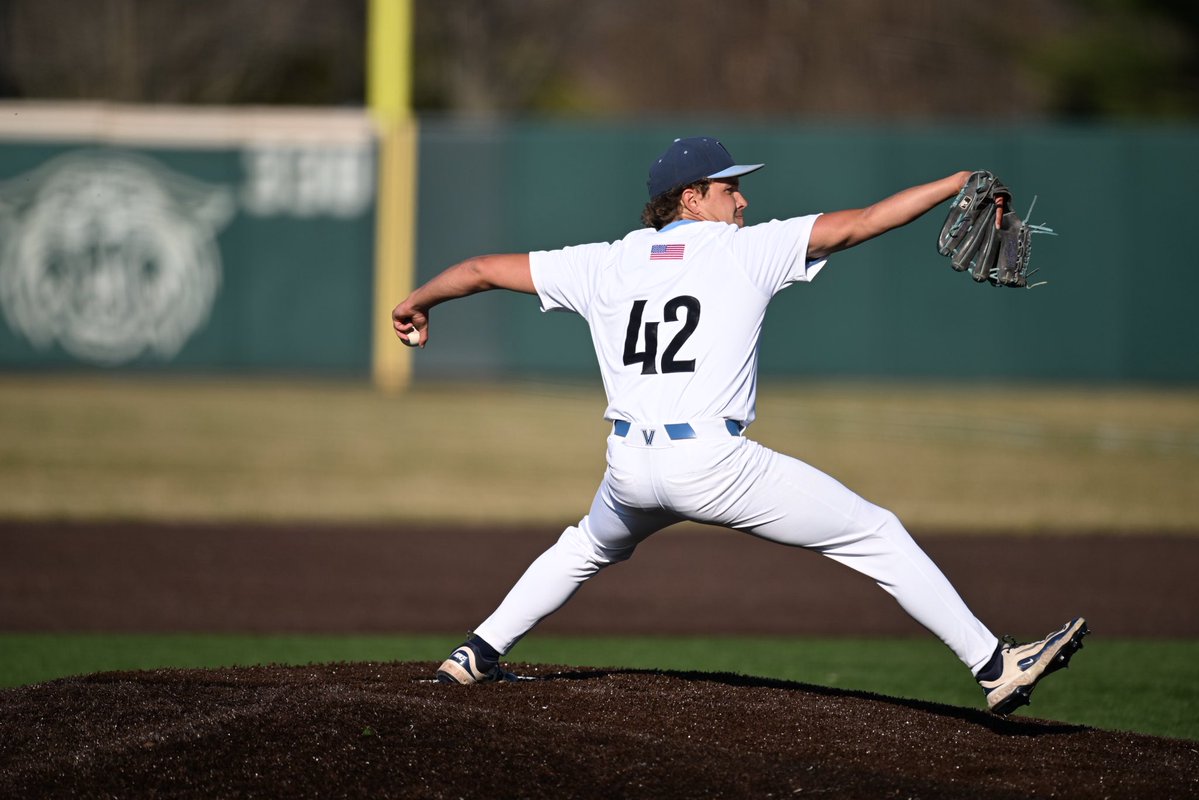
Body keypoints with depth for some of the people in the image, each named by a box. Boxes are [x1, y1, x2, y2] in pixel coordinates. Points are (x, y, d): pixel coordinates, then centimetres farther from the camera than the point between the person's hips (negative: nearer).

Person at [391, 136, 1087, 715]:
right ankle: (995, 667, -4)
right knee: (877, 535, 2)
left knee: (591, 546, 39)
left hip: (630, 468, 5)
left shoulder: (607, 265, 14)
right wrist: (958, 185, -2)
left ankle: (477, 656, 37)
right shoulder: (747, 251, 2)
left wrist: (419, 303, 37)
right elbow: (854, 225, -5)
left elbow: (486, 268, 19)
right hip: (712, 462, -5)